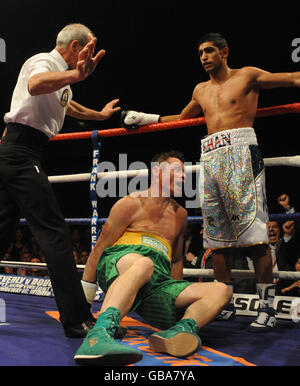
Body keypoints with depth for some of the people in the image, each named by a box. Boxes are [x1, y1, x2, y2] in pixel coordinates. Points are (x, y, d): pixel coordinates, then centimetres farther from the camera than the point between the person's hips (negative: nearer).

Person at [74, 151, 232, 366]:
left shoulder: (180, 215, 26)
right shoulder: (133, 203, 8)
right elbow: (100, 248, 5)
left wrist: (178, 299, 27)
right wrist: (84, 297, -1)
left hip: (159, 282, 6)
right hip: (119, 263, -6)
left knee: (221, 291, -11)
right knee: (144, 263, -42)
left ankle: (183, 328, -41)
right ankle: (99, 335, -62)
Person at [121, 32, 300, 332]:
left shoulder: (247, 76, 9)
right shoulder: (201, 91, 25)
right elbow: (181, 118, 40)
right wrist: (145, 118, 37)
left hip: (240, 153, -6)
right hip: (210, 158, 6)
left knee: (254, 229, -12)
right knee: (217, 235, 3)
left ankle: (267, 306, -9)